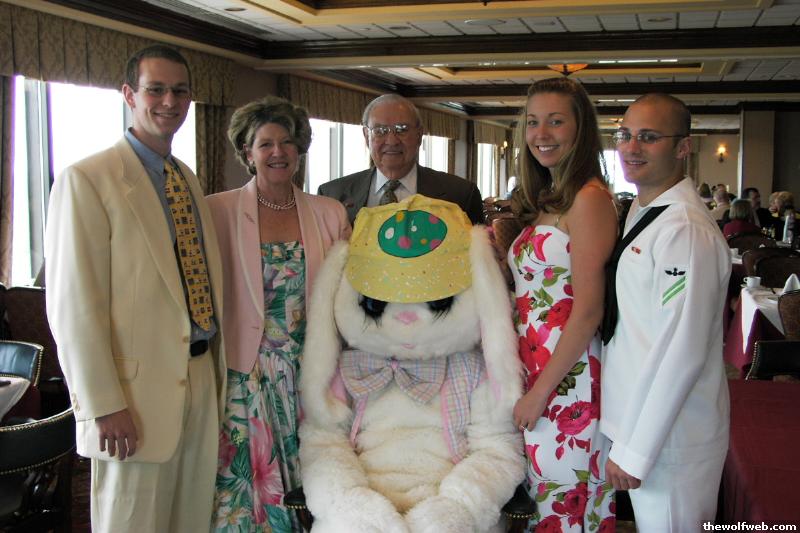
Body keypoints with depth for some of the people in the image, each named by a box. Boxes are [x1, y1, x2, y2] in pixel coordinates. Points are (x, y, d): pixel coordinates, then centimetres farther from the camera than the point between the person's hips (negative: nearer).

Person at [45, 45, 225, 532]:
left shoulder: (190, 180, 14)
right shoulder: (87, 180, -10)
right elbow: (73, 305, -14)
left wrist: (220, 372, 12)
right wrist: (104, 405, -16)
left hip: (202, 380, 7)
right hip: (138, 388, -7)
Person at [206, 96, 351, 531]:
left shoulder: (330, 214, 6)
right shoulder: (220, 211, -2)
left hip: (309, 373, 2)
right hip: (246, 376, -2)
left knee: (306, 489, 8)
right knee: (246, 491, 3)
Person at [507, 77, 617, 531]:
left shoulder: (589, 199, -14)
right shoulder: (544, 200, 13)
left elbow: (588, 312, -17)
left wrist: (540, 392, -14)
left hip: (567, 376, -8)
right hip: (533, 368, 8)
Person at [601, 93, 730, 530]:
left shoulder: (686, 231, -21)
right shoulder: (640, 212, 8)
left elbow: (682, 352, -24)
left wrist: (635, 451, -19)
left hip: (671, 440, -8)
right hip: (635, 420, 8)